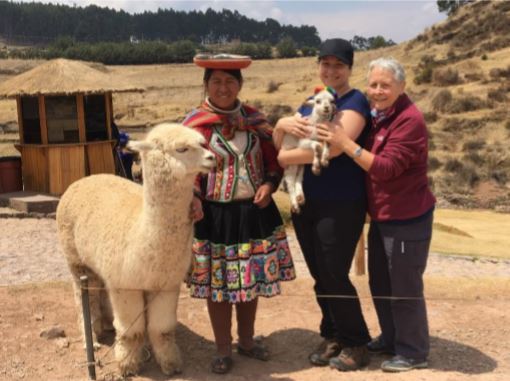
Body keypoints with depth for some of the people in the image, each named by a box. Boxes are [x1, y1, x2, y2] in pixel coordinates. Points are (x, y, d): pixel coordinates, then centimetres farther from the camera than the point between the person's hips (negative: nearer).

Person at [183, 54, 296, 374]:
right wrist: (196, 214, -17)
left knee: (252, 279, 15)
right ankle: (223, 350, 25)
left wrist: (268, 185, -7)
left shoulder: (255, 119, 3)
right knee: (218, 284, 7)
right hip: (216, 216, -4)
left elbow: (274, 159, 11)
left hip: (256, 212, 4)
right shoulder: (195, 123, -9)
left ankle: (247, 340, 35)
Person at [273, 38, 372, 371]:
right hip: (306, 203, 7)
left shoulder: (356, 101, -8)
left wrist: (285, 157, -14)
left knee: (335, 277, -1)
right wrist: (283, 124, -15)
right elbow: (278, 143, 8)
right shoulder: (311, 104, 14)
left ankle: (356, 344, 17)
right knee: (320, 277, 13)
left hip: (341, 205, -7)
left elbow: (334, 146, -24)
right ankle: (333, 337, 29)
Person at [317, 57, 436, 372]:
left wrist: (346, 143, -27)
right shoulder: (378, 116, 9)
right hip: (382, 217, 9)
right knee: (380, 283, 19)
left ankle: (414, 352, 19)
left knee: (404, 287, 2)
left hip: (408, 219, -9)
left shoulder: (409, 120, -20)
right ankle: (391, 338, 37)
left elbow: (386, 167, -26)